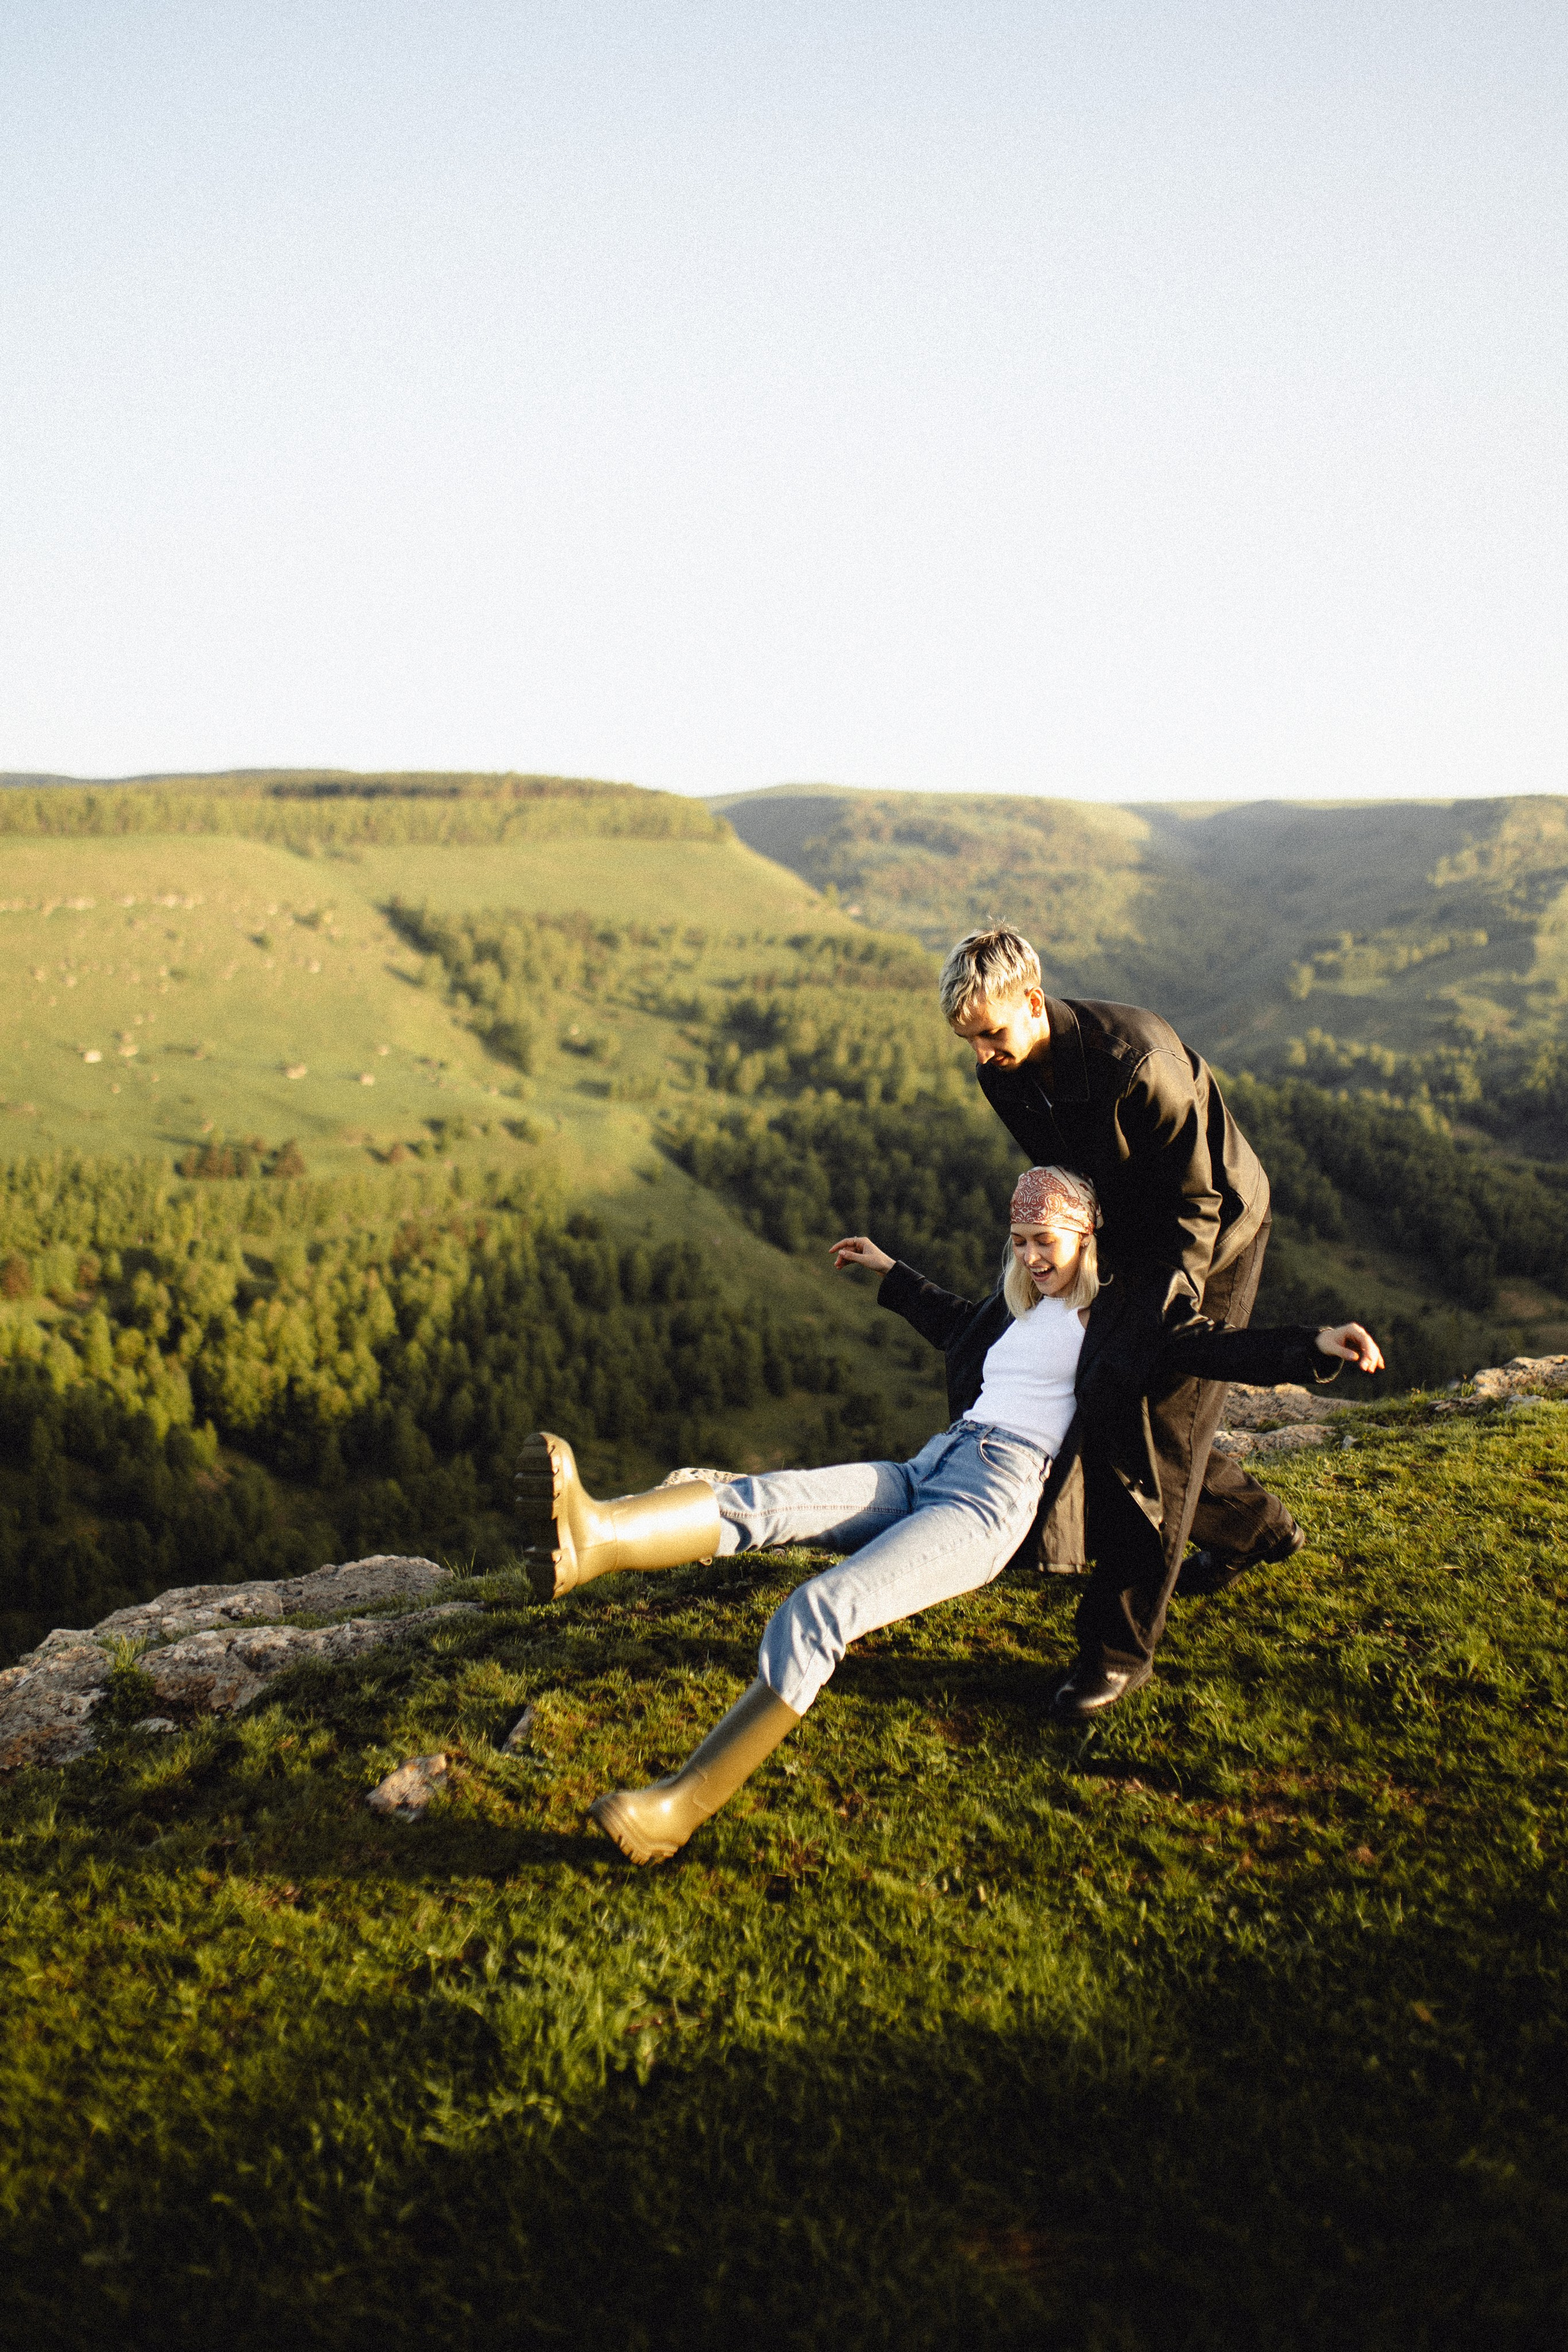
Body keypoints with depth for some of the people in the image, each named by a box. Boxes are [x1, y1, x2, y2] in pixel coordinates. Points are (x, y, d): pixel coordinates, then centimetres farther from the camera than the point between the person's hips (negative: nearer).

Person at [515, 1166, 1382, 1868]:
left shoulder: (1116, 1319, 10)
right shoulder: (1016, 1306, 30)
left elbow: (1213, 1350, -1)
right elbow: (956, 1325, 50)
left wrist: (1315, 1348, -16)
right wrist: (892, 1275, 58)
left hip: (998, 1501, -7)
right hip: (927, 1471, 7)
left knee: (814, 1614, -30)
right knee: (765, 1499, -24)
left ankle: (675, 1812, -36)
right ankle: (590, 1539, -50)